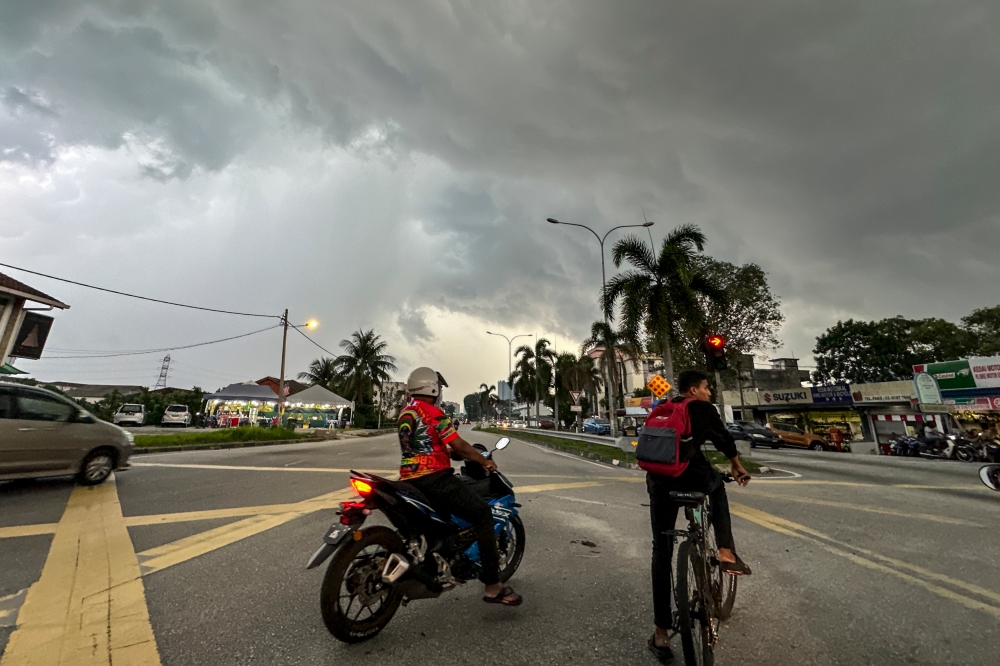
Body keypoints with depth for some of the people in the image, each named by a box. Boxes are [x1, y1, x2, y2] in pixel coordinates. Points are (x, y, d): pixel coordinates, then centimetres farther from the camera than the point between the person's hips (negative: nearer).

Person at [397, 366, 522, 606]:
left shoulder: (404, 412, 14)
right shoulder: (432, 412, -12)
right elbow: (458, 445, -15)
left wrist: (455, 453, 27)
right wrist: (485, 461, -1)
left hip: (409, 479, 10)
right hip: (434, 478, -9)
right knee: (482, 513, -7)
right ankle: (492, 586, -5)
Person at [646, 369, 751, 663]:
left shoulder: (661, 412, 21)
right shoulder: (702, 408, 8)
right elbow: (723, 438, 17)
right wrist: (737, 465, 36)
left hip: (659, 481, 3)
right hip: (694, 477, -3)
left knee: (661, 551, 13)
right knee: (717, 486, 35)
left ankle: (661, 632, 16)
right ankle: (727, 552, 24)